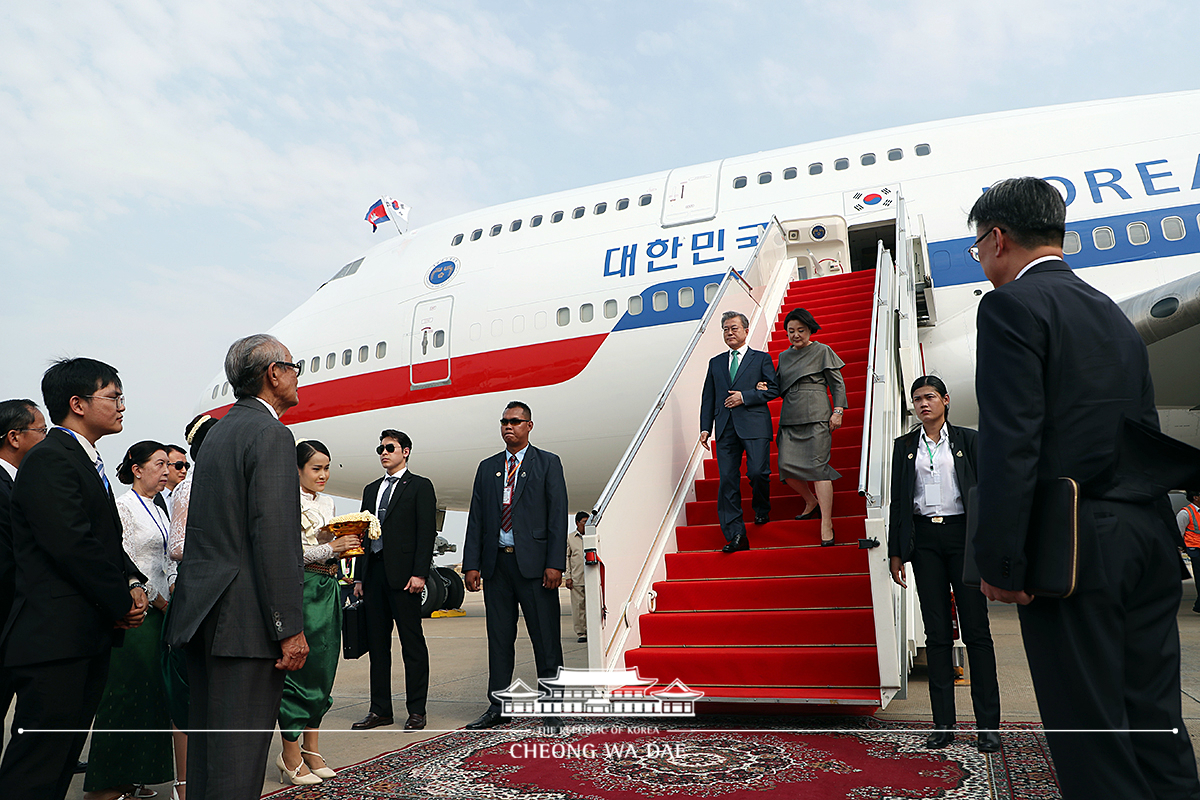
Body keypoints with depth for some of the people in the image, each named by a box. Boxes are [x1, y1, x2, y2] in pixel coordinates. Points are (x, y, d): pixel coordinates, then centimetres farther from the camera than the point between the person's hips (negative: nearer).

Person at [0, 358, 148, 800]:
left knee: (64, 757, 16)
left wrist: (134, 585, 3)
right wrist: (124, 601, -12)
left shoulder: (88, 462, 18)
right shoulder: (50, 459, -13)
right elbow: (72, 545, -21)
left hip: (89, 637, 10)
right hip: (56, 636, -10)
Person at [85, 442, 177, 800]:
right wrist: (158, 600, -11)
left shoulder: (159, 512, 17)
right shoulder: (123, 506, -8)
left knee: (152, 691, 9)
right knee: (125, 693, -4)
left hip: (160, 609, 8)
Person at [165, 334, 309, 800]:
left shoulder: (220, 430, 16)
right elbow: (274, 538, -20)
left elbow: (222, 526, 15)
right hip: (244, 619, -9)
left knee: (207, 739, 17)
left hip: (203, 608, 9)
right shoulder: (270, 434, -13)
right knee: (240, 748, -2)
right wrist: (290, 629, -18)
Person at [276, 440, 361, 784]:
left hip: (328, 588, 7)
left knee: (324, 668, 9)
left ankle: (311, 748, 20)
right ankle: (290, 754, 8)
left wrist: (347, 546, 2)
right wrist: (331, 547, -18)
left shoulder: (328, 502, 15)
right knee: (299, 668, -4)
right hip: (301, 588, -7)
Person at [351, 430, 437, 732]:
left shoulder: (420, 486, 1)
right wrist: (360, 576, 11)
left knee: (412, 644, -1)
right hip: (374, 573, 6)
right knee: (377, 643, 10)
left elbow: (427, 532, -6)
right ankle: (380, 709, 19)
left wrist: (419, 573, -15)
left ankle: (416, 710, 6)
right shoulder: (371, 489, 19)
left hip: (403, 575, -6)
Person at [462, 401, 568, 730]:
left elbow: (558, 516, -3)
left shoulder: (548, 463, 4)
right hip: (496, 563, 4)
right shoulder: (487, 467, 15)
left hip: (534, 563, -3)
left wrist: (555, 564, -12)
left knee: (546, 639, 0)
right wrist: (471, 564, 3)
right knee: (499, 638, 10)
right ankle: (498, 707, 21)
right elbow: (476, 518, 12)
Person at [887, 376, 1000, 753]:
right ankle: (943, 723, 11)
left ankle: (988, 724, 7)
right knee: (937, 632, 5)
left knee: (976, 630, -1)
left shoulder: (967, 440, 5)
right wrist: (896, 551, 6)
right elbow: (898, 500, 10)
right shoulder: (904, 446, 10)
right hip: (925, 539, 2)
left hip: (962, 534, -2)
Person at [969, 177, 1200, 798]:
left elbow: (1010, 443, -18)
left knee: (1089, 729, 2)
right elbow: (1146, 435, 18)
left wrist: (998, 562, -16)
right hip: (1149, 536, 9)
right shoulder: (1114, 315, 18)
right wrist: (1147, 526, 22)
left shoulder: (1012, 305, -9)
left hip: (1075, 545, -8)